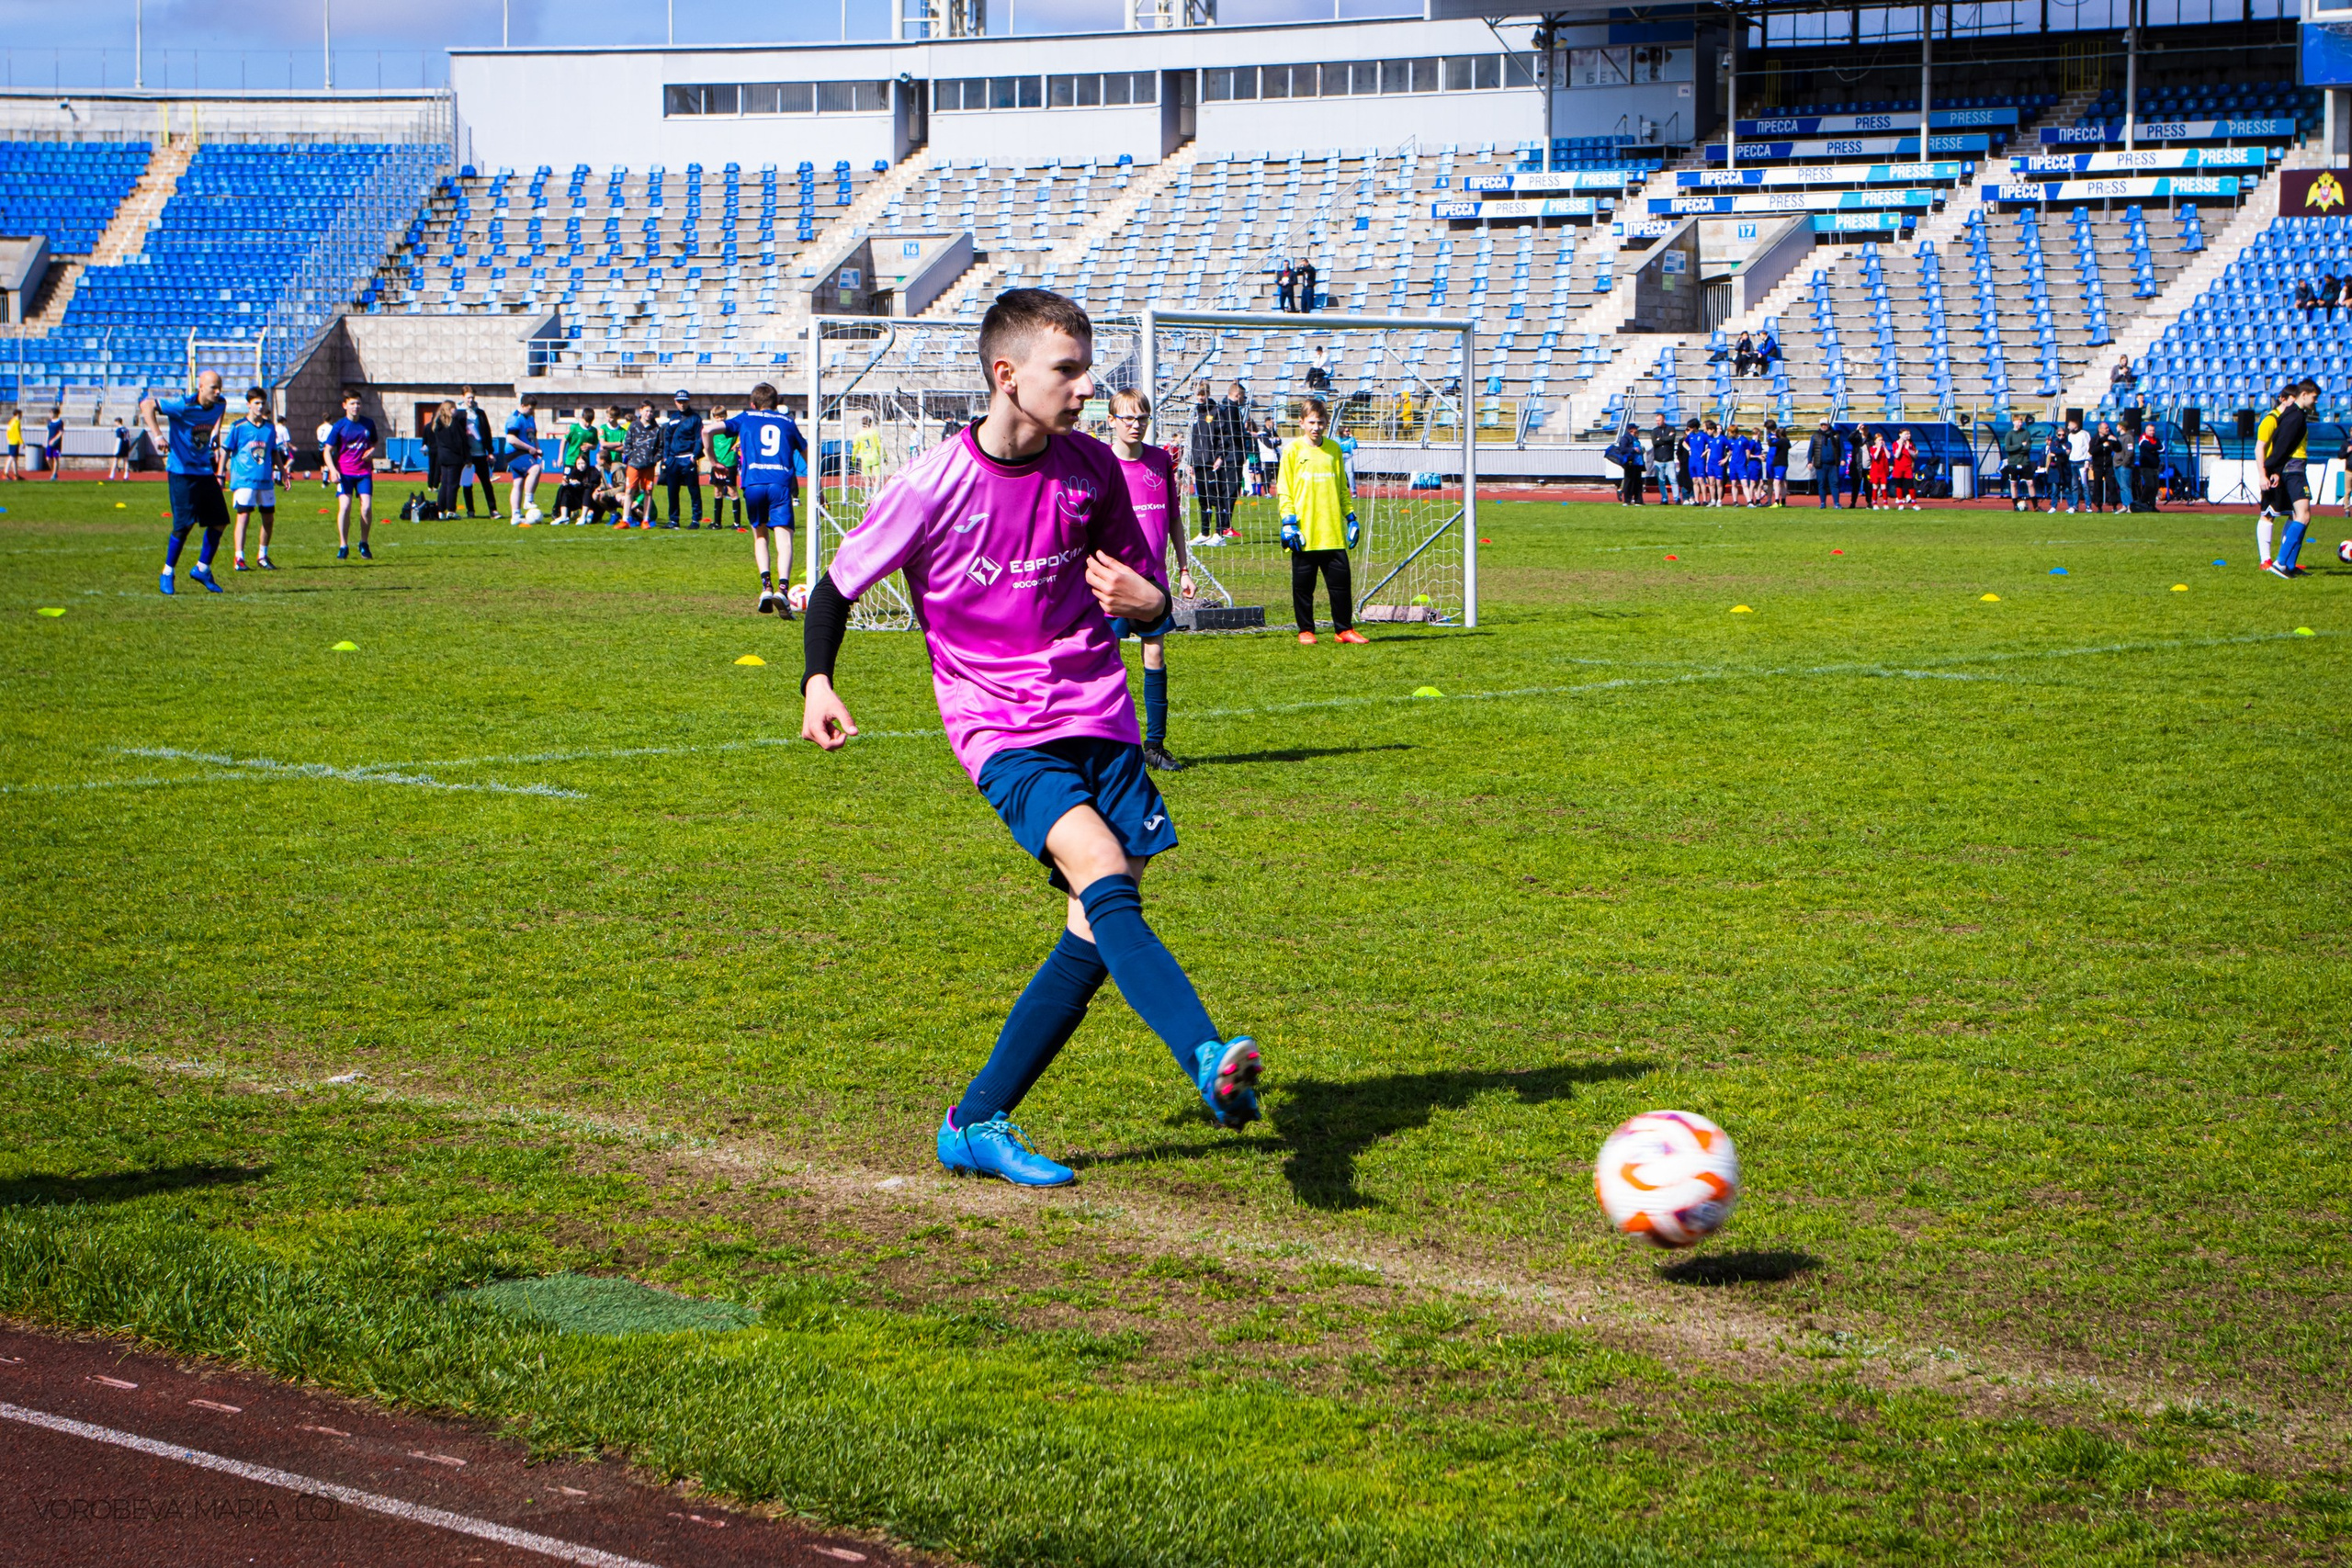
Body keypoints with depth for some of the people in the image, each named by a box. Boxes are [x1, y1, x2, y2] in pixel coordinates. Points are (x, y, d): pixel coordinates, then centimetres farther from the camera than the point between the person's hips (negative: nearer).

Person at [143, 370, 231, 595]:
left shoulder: (219, 404, 1)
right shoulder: (183, 406, -18)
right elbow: (146, 405, -21)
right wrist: (157, 435, -31)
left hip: (205, 472, 7)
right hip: (181, 472, -7)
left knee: (219, 521, 4)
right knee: (184, 524, -11)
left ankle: (202, 569, 20)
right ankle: (167, 574, 4)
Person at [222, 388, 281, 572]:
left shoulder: (270, 427, 8)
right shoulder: (238, 427, -3)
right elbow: (226, 451, 1)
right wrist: (221, 475, -4)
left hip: (265, 480, 5)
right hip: (244, 480, -5)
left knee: (268, 518, 7)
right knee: (243, 516, -10)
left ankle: (262, 556, 21)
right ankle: (238, 558, -10)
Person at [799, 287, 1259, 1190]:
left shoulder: (1092, 470, 2)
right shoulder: (936, 485, -9)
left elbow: (1146, 591, 14)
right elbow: (839, 582, 3)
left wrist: (1139, 598, -11)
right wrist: (817, 683, -11)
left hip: (1098, 717, 5)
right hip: (1002, 732, -5)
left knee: (1098, 930, -2)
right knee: (1101, 875, -27)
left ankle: (977, 1124, 9)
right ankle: (1209, 1062, -42)